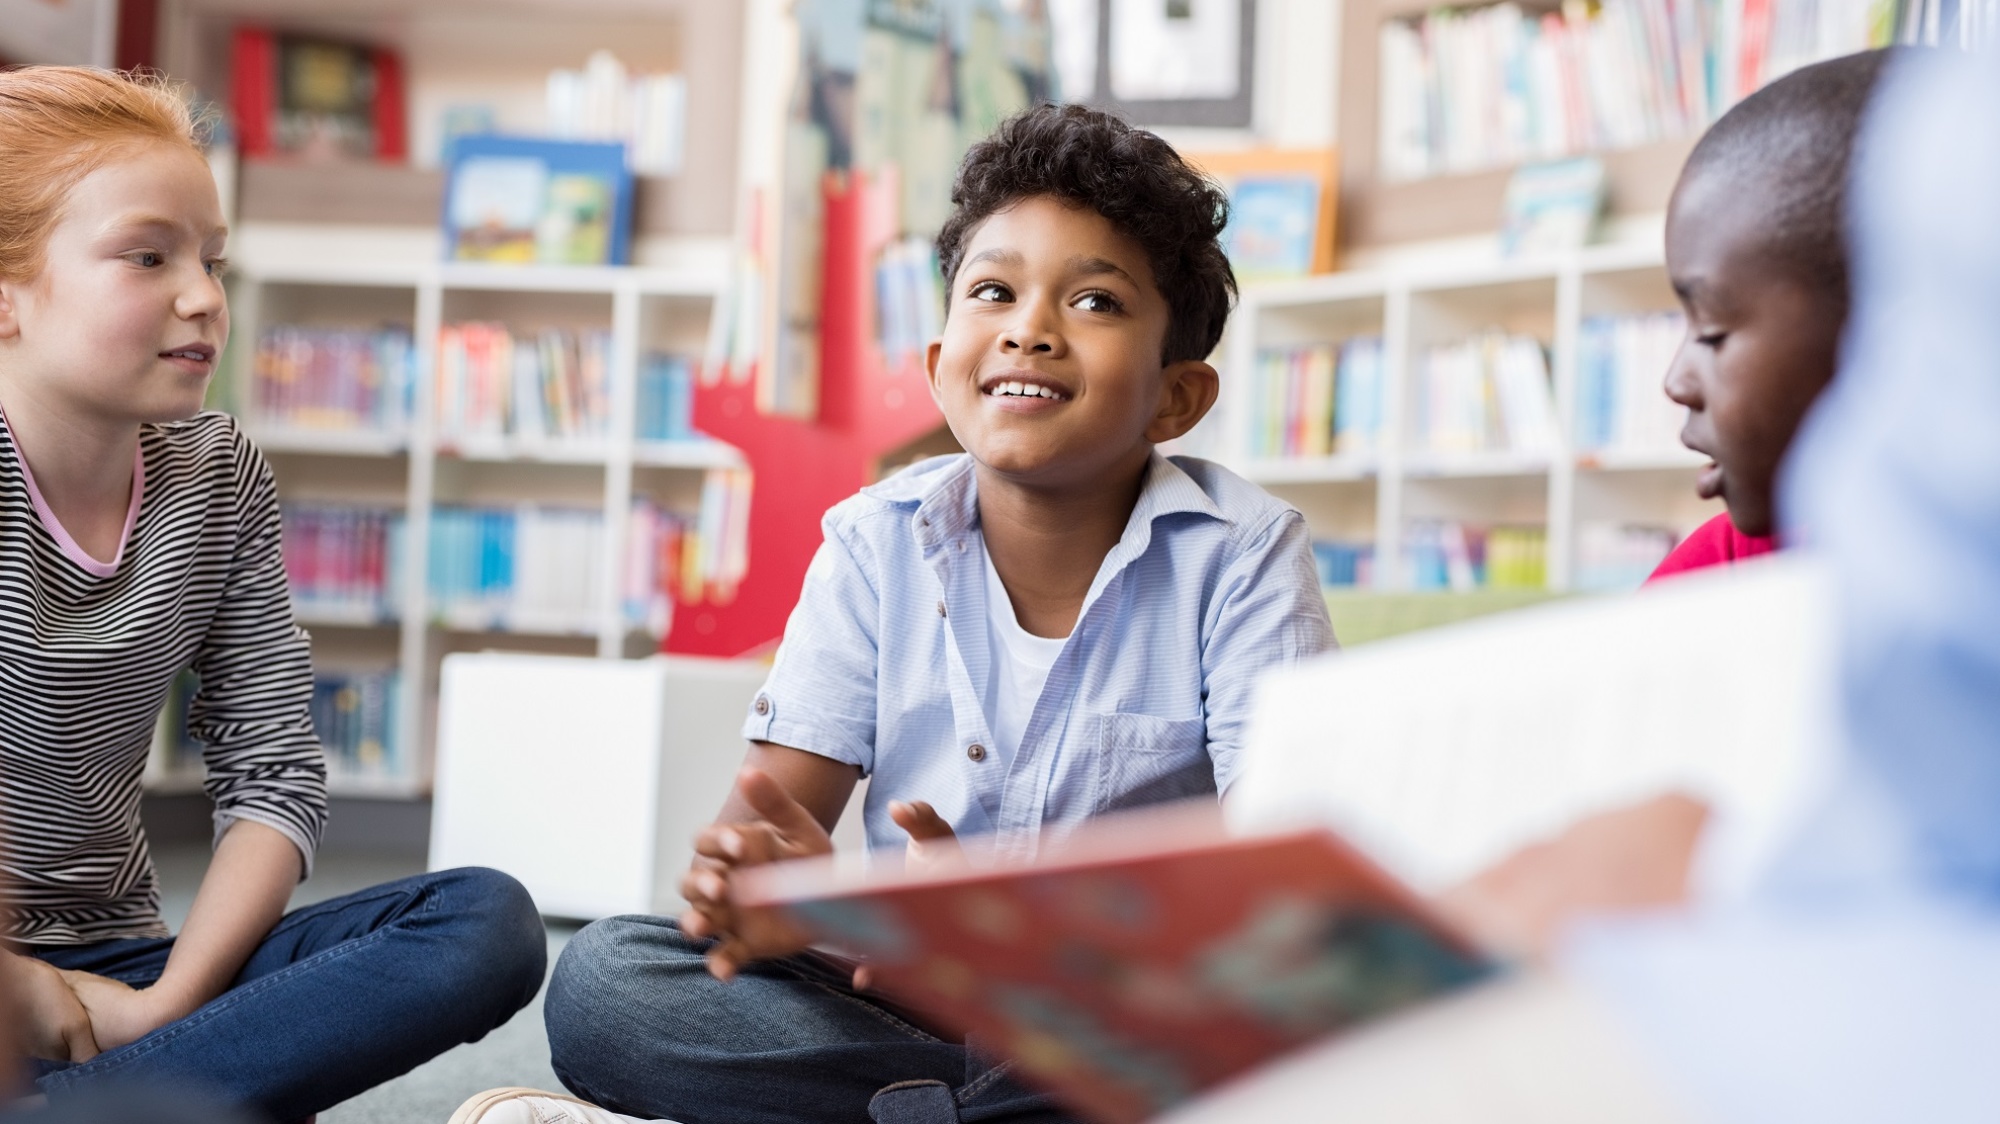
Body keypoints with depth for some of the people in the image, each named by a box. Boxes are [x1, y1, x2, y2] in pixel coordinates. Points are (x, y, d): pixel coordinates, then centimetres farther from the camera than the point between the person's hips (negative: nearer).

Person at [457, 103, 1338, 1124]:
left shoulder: (1241, 554, -7)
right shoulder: (877, 544, 2)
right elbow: (774, 805, -4)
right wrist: (766, 887, -31)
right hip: (906, 1004, 2)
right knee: (600, 979, -19)